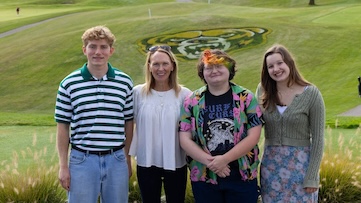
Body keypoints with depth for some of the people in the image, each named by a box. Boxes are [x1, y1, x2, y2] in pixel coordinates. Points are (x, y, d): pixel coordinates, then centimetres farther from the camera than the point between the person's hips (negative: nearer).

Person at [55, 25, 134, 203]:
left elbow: (128, 123, 9)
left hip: (116, 160, 2)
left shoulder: (125, 82, 3)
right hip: (82, 160, -1)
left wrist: (128, 159, 10)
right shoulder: (69, 84, -1)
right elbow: (63, 127, 2)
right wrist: (63, 166, 0)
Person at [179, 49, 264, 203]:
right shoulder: (192, 101, 2)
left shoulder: (246, 97, 0)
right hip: (204, 178, 1)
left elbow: (253, 136, -7)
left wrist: (224, 159, -16)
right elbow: (185, 139, -2)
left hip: (242, 176, -1)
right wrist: (210, 162, -15)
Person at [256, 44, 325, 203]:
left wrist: (312, 177, -10)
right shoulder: (263, 90, 0)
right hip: (270, 164, 3)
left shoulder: (311, 93, -9)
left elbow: (317, 139, -7)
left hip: (301, 164, -3)